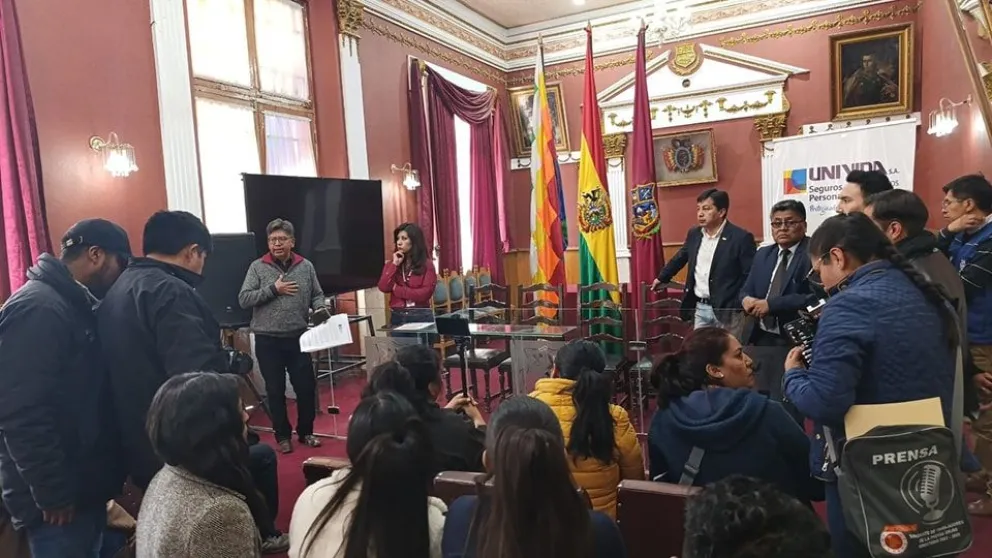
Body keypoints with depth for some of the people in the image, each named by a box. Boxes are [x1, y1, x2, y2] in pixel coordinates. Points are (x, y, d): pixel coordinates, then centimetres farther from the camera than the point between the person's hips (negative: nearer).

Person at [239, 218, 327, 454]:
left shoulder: (306, 266, 5)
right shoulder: (257, 267, -1)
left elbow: (317, 295, 10)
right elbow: (244, 299, -8)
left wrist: (320, 308, -11)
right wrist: (273, 289, -15)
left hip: (298, 337, 2)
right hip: (268, 340, -1)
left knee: (306, 386, 7)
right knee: (275, 391, 9)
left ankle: (305, 432, 26)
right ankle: (282, 435, 24)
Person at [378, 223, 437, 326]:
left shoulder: (427, 264, -2)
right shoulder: (392, 264, 11)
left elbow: (426, 293, -12)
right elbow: (383, 287, -3)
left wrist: (397, 289, -9)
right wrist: (394, 264, -7)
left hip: (421, 316, -3)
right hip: (397, 317, 3)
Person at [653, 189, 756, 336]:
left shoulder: (741, 237, -12)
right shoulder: (694, 234, 6)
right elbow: (680, 258, 23)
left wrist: (739, 305, -18)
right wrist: (662, 278, 32)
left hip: (727, 310, -5)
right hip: (700, 308, 6)